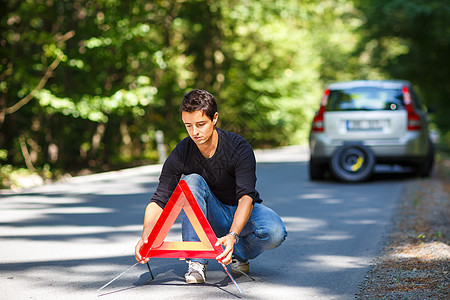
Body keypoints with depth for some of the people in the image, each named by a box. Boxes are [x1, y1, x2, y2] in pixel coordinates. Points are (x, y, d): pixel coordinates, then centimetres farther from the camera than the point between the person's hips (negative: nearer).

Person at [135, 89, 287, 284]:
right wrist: (145, 236, -39)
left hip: (243, 212, -1)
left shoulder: (239, 148, -24)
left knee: (275, 233, -34)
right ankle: (196, 262, -28)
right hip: (213, 216, 2)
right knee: (192, 181, -29)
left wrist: (232, 236, -52)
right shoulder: (180, 155, -16)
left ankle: (239, 254, 1)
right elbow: (159, 201, -19)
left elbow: (246, 197, -34)